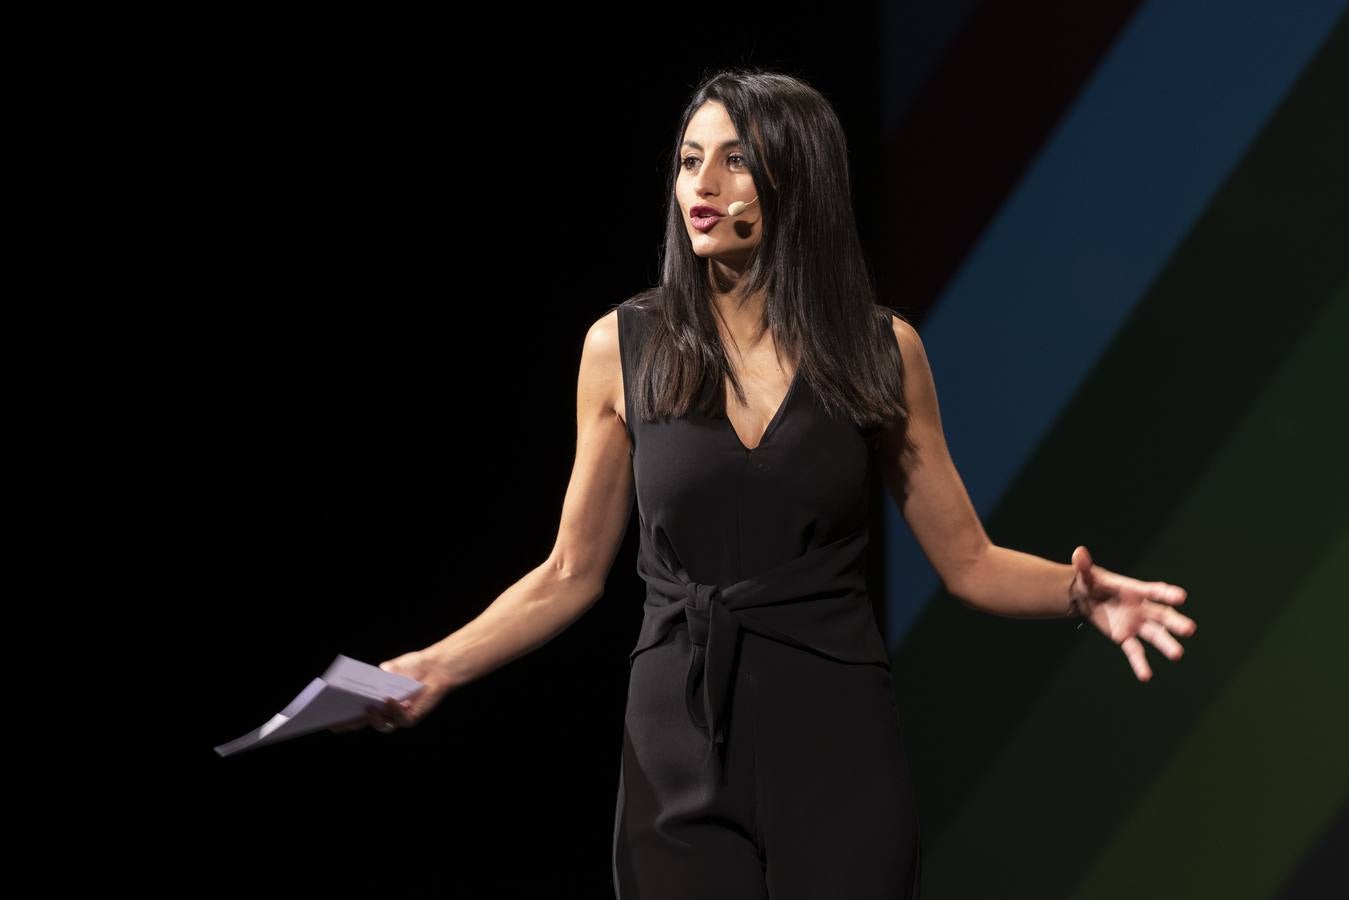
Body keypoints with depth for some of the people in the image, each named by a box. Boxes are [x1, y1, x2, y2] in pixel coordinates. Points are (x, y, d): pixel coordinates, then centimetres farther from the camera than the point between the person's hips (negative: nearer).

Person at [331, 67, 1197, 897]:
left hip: (837, 740, 0)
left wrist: (1079, 593, -16)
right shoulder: (622, 347, -1)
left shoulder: (881, 350, -1)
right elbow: (571, 576, 5)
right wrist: (437, 667, -7)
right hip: (679, 747, 0)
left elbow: (969, 561, 3)